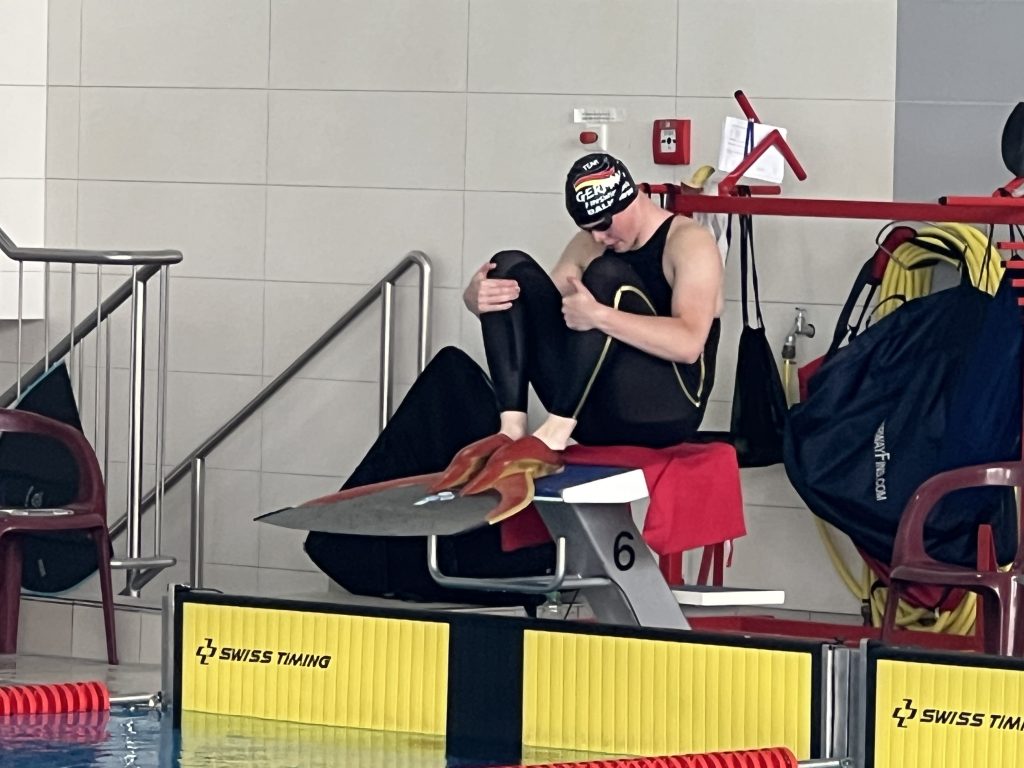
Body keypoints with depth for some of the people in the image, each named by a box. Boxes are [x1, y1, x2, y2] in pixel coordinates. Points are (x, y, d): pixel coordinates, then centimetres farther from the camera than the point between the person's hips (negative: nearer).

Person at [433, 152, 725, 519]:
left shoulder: (688, 242, -6)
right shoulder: (588, 247, 15)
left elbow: (689, 344, -22)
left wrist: (599, 316, -35)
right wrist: (479, 298, -11)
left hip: (663, 412, -7)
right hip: (594, 415, 7)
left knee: (606, 276, -27)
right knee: (511, 268, -4)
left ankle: (550, 440, -35)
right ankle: (511, 434, -23)